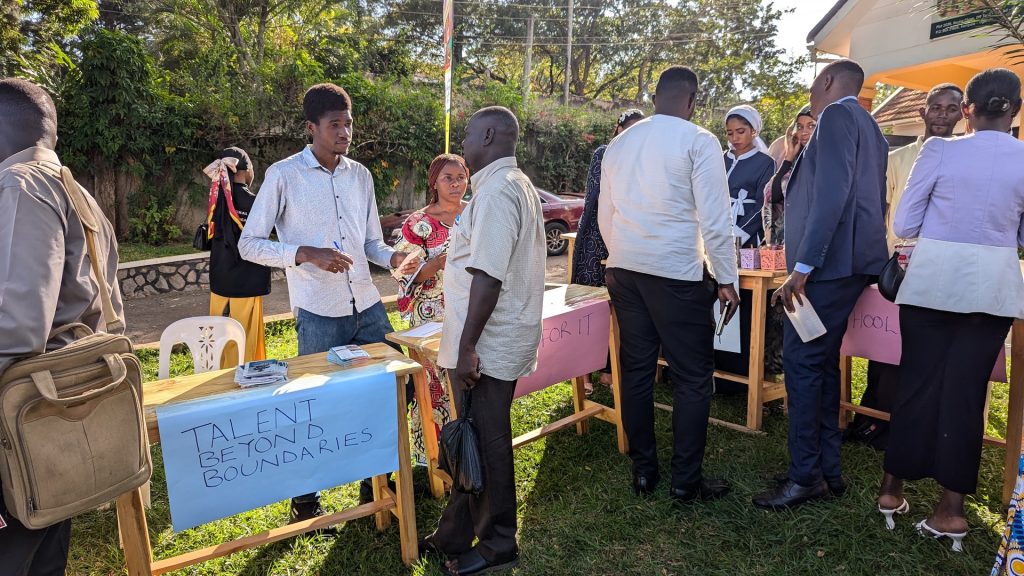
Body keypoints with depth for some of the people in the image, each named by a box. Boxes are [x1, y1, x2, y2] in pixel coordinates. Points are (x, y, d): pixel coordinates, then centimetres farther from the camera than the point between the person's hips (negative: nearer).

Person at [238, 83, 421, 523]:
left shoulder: (361, 175, 8)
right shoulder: (284, 175, -7)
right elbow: (249, 244, -7)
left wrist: (394, 259, -7)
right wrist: (306, 254, -21)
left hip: (368, 308, 5)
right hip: (319, 315, -5)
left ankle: (375, 485, 33)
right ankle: (305, 501, 29)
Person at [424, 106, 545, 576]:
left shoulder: (496, 192, -17)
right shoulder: (519, 186, 17)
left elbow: (487, 275, -25)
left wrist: (467, 347, -23)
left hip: (486, 345, -10)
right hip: (501, 340, 10)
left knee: (483, 443, 3)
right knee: (474, 440, 16)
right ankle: (456, 535, 30)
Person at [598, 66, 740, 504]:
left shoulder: (620, 142, 11)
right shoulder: (698, 141, -6)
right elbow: (714, 219, -10)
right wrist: (726, 279, -3)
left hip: (624, 270, 6)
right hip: (677, 273, -6)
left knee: (636, 372, 12)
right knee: (693, 378, 5)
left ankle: (643, 471, 21)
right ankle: (685, 481, 11)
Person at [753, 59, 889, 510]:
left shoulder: (836, 116, -8)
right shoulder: (869, 127, 23)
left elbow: (832, 193, -21)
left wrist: (803, 265, -23)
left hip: (827, 264, -10)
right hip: (851, 263, 10)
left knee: (802, 364, -7)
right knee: (823, 364, 13)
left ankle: (805, 477, 0)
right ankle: (828, 471, 20)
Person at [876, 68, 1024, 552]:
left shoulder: (939, 151, -5)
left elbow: (903, 225, -2)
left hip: (932, 280, -1)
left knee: (917, 382, 10)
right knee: (966, 391, 7)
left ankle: (893, 488, 21)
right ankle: (951, 507, 13)